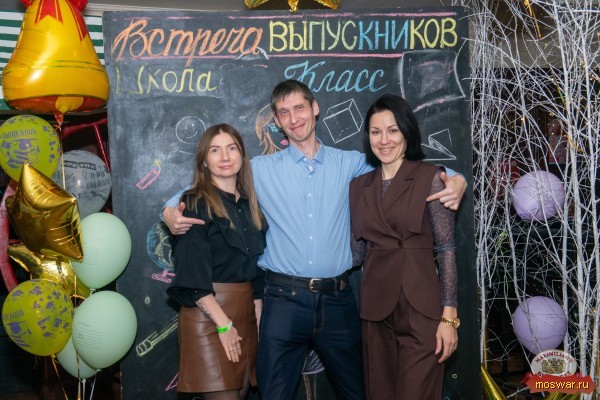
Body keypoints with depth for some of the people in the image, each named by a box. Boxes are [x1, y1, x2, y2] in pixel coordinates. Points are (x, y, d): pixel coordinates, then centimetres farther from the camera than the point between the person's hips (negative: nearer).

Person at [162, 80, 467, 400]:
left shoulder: (350, 164, 6)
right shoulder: (261, 170, 4)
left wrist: (454, 180, -8)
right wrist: (171, 211, -9)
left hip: (337, 300, 1)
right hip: (284, 300, -1)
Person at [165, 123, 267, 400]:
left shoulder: (249, 206, 12)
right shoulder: (195, 203, -7)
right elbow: (192, 272, -14)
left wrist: (258, 319, 7)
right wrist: (223, 323, -17)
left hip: (246, 314, 6)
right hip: (207, 314, -6)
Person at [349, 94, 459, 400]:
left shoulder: (429, 177, -4)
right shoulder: (359, 184, 10)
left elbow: (446, 249, -7)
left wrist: (449, 315, -11)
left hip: (420, 307, -4)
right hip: (375, 306, 4)